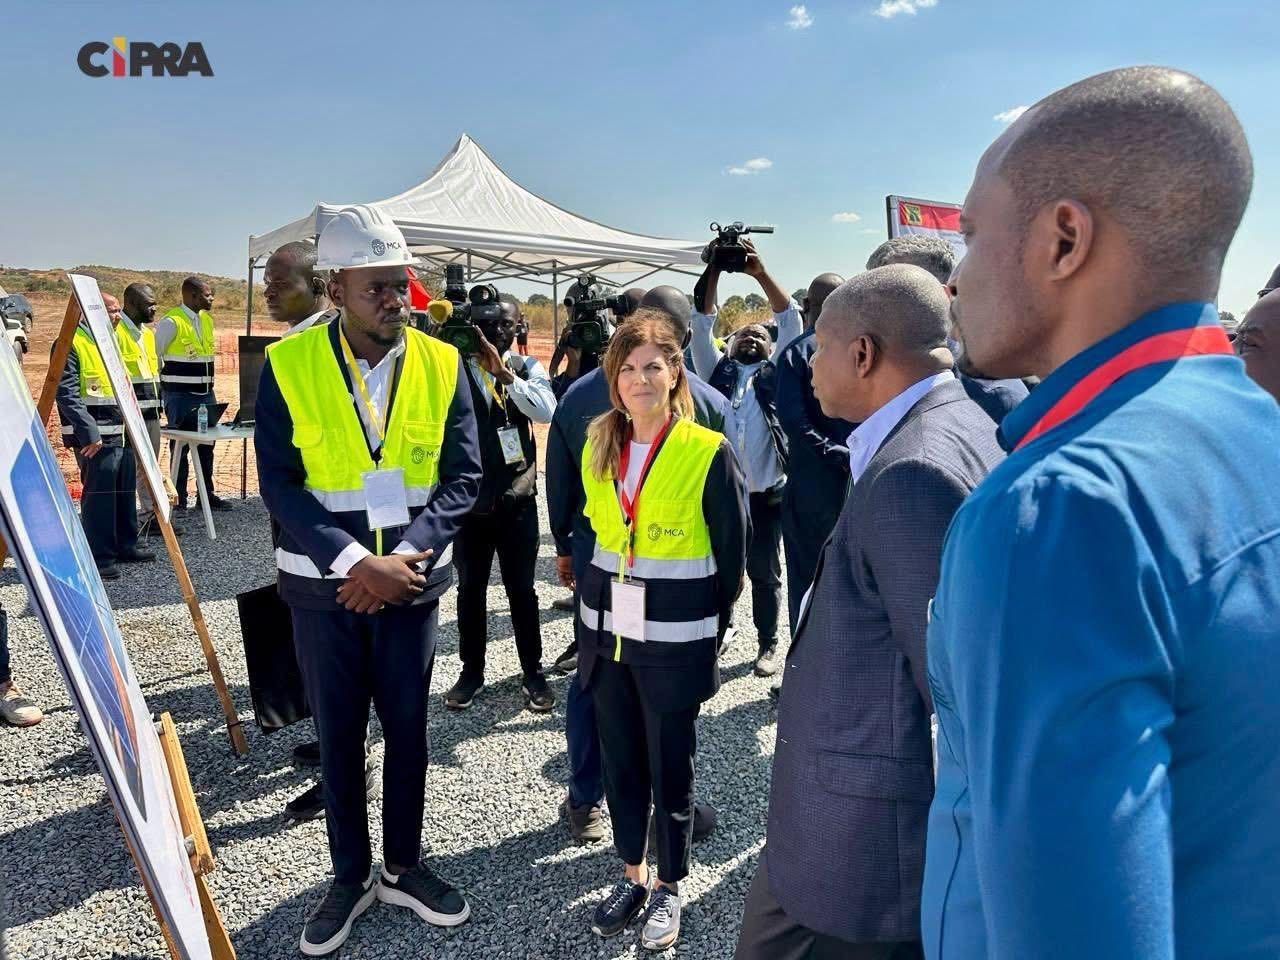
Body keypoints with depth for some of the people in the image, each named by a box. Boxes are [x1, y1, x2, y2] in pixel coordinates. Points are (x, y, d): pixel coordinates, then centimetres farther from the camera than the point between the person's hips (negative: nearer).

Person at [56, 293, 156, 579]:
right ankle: (99, 558, 1)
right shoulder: (71, 344, -10)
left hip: (121, 433, 9)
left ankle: (125, 546, 27)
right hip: (96, 437, -9)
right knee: (99, 496, -6)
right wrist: (89, 433, -22)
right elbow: (67, 394, -17)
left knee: (126, 491, 15)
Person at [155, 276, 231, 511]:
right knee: (179, 445, 2)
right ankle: (180, 498, 10)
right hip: (180, 395, -8)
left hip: (206, 393, 8)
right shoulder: (171, 322, -14)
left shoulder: (207, 319, 10)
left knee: (207, 444, 14)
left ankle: (207, 494, 24)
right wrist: (165, 382, -5)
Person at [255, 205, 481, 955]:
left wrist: (405, 555, -17)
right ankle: (351, 876, 32)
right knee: (338, 735, 12)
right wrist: (356, 562, -20)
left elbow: (462, 479, -5)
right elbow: (280, 485, -10)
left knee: (408, 729, 13)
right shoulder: (287, 365, -8)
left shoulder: (444, 365, -5)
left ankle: (403, 867, 34)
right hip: (323, 586, -1)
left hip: (412, 582, 1)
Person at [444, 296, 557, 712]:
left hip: (517, 498, 0)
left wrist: (503, 371, -25)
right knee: (470, 589, 11)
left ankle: (533, 673, 21)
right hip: (470, 497, 0)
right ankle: (472, 672, 26)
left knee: (521, 589, 7)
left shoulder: (527, 368, 1)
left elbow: (546, 411, -16)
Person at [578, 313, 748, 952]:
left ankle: (669, 888, 31)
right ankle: (632, 874, 36)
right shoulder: (598, 447, 3)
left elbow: (732, 555, -5)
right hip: (607, 633, 5)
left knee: (670, 769, 10)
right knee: (620, 762, 16)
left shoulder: (709, 453, -13)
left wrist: (707, 628, 0)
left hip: (674, 643, -5)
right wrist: (592, 605, 10)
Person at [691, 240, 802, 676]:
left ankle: (767, 644, 23)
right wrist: (713, 269, -2)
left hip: (766, 492, 0)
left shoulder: (774, 371, 12)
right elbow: (702, 322, 5)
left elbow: (791, 320, 4)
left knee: (765, 572, 9)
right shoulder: (717, 368, 14)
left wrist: (760, 273, -4)